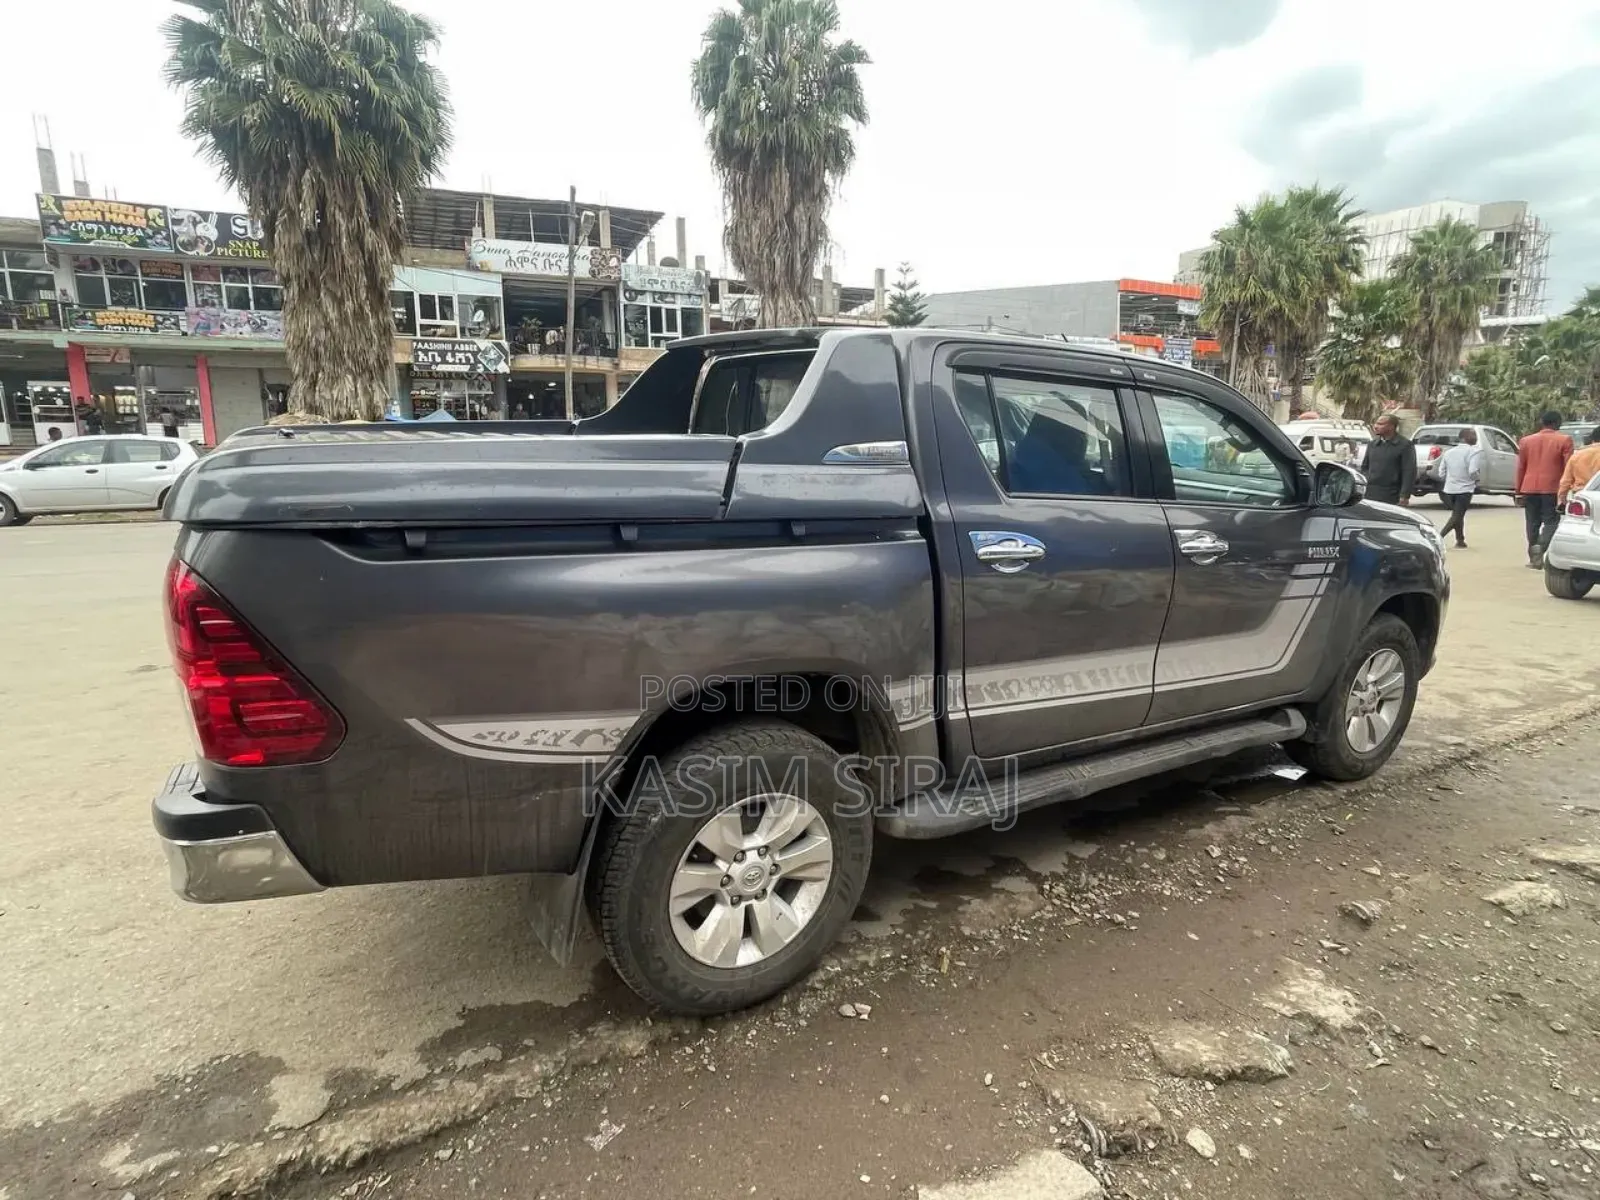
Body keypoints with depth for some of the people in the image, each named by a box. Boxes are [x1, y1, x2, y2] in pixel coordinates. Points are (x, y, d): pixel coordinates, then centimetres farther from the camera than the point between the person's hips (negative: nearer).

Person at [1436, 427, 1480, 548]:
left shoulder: (1449, 452, 10)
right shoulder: (1474, 451, -10)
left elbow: (1441, 473, 9)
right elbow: (1473, 471, -21)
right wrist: (1477, 479, -1)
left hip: (1449, 489, 6)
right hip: (1464, 489, -6)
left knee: (1457, 515, 18)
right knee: (1457, 516, -3)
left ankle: (1460, 541, 22)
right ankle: (1439, 537, -19)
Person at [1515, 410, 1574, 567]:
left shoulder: (1526, 441, 7)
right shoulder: (1564, 440, -2)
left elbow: (1520, 468, 9)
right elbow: (1568, 467, -3)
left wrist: (1518, 492, 13)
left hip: (1530, 488, 3)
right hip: (1552, 489, -3)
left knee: (1532, 523, 9)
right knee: (1551, 521, 2)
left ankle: (1534, 557, 9)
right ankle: (1541, 546, -21)